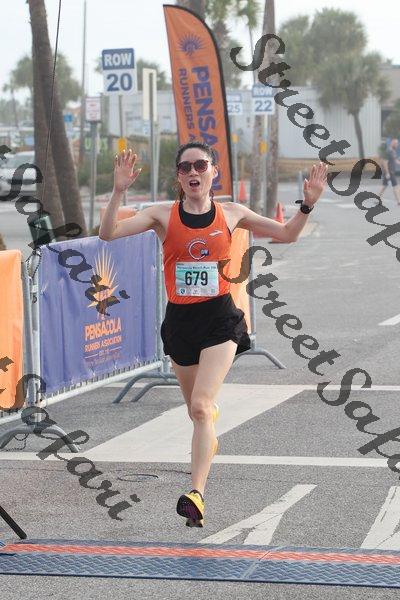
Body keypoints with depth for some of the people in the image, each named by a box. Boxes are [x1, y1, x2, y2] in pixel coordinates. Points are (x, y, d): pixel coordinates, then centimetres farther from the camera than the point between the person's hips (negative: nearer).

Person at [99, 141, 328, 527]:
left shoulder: (231, 213, 1)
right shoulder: (163, 215, -2)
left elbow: (287, 235, 13)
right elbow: (108, 234, -13)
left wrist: (307, 204, -4)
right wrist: (118, 191, -26)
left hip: (219, 319, -2)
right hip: (179, 320, 2)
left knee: (200, 405, -19)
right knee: (195, 407, 17)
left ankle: (196, 494, -24)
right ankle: (209, 441, 54)